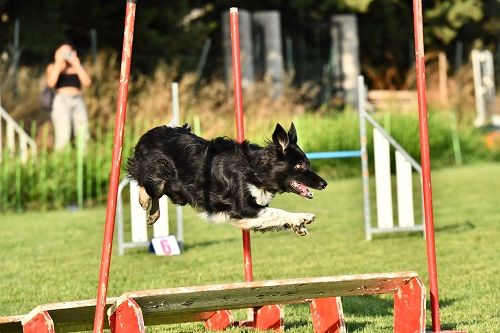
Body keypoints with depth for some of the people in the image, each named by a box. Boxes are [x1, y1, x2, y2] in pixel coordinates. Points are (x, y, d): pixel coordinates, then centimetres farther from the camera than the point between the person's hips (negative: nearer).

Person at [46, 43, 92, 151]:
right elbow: (51, 82, -7)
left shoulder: (77, 67, 20)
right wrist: (58, 64, -5)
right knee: (63, 137, -17)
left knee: (83, 136, -11)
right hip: (61, 101, -3)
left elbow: (87, 82, 3)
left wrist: (77, 65, 1)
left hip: (78, 101, 3)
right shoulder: (53, 67, 13)